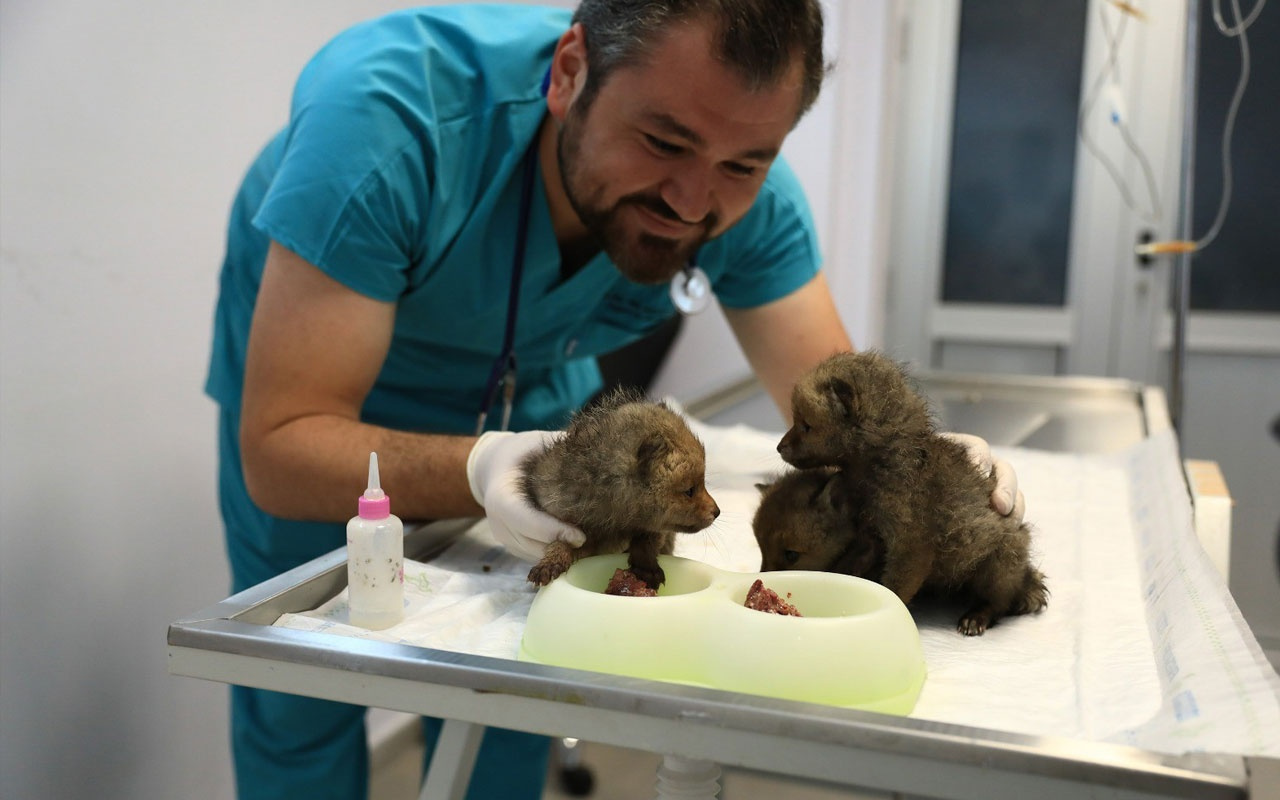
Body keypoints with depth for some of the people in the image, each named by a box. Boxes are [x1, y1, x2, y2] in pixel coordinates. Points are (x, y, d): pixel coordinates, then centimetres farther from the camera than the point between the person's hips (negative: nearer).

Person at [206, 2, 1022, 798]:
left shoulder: (750, 196, -27)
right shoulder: (386, 111, -39)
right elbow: (280, 448, -38)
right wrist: (481, 468, -55)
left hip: (526, 394, 3)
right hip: (322, 400, -2)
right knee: (302, 710, 2)